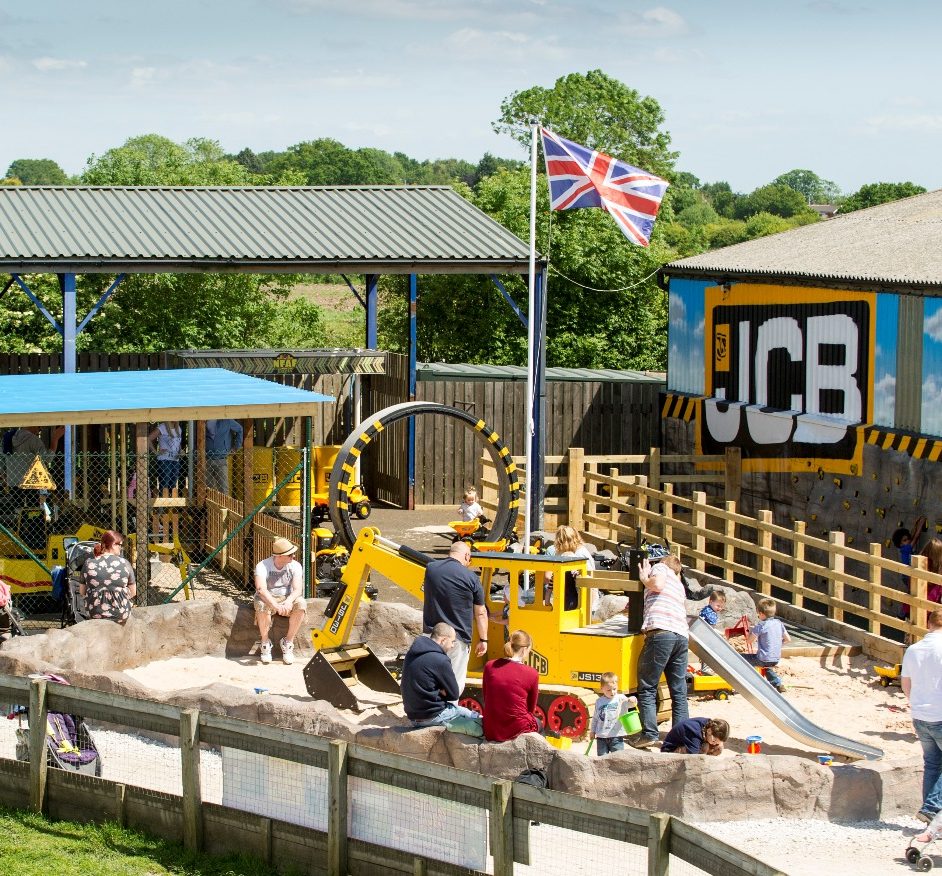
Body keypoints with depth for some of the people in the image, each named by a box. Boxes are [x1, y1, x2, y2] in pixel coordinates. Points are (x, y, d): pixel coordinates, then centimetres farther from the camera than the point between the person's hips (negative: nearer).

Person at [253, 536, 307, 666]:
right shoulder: (263, 566, -18)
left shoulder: (295, 566, -8)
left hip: (287, 598, 2)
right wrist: (275, 605, -48)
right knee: (262, 605, -38)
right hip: (268, 598, -2)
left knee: (301, 604, -31)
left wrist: (288, 602, -41)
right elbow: (261, 589, -32)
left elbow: (297, 589, -19)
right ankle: (265, 643, -17)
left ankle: (288, 643, -16)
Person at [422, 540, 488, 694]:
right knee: (455, 684, 2)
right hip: (457, 639, -4)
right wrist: (483, 640, 5)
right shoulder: (471, 578, -9)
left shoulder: (430, 569, 3)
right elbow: (480, 613, -3)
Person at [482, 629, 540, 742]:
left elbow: (486, 700, 9)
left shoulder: (489, 667, -2)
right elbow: (531, 709, 3)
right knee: (538, 723, 34)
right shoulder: (531, 674, -11)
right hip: (517, 731, -3)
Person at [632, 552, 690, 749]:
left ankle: (649, 734, -13)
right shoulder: (679, 584, 34)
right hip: (681, 635, 7)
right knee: (679, 693, 8)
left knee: (647, 688, -4)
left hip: (660, 631, -7)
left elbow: (658, 585, -7)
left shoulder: (660, 567, 14)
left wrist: (644, 579, 12)